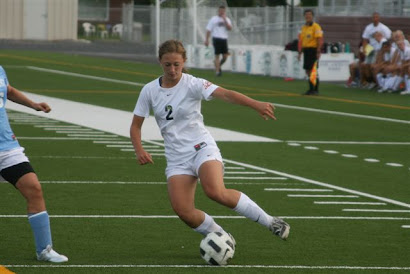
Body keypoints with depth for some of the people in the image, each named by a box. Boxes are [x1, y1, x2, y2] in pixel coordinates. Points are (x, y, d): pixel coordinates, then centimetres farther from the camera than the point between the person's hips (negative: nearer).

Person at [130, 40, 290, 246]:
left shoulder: (192, 84, -9)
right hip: (176, 157, 4)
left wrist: (255, 104, -42)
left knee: (215, 192, -31)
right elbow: (136, 125, 9)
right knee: (183, 211, -16)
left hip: (202, 148, -4)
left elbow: (225, 94, -26)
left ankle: (271, 222, -17)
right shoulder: (149, 91, 2)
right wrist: (139, 150, -11)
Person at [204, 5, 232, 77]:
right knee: (217, 55, -6)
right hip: (216, 39, -4)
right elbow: (209, 30, 3)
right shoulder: (213, 19, 4)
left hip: (224, 39, 4)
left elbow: (229, 28, -5)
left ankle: (218, 66, 27)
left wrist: (224, 20, -10)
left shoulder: (227, 19, 12)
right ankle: (217, 71, -1)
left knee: (225, 56, 2)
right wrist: (207, 39, -4)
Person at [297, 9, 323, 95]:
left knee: (313, 70, -8)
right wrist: (300, 52, 15)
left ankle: (316, 89, -2)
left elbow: (319, 40, -14)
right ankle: (311, 89, 14)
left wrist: (318, 52, -20)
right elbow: (301, 40, 19)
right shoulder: (303, 27, 15)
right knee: (307, 70, 7)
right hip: (306, 50, 7)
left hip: (313, 50, -7)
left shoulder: (316, 26, -8)